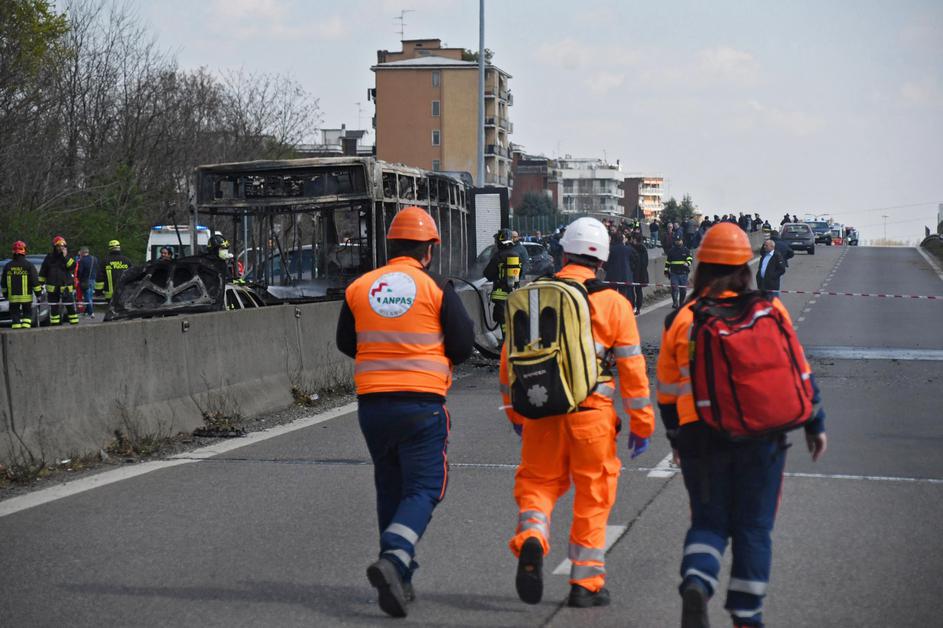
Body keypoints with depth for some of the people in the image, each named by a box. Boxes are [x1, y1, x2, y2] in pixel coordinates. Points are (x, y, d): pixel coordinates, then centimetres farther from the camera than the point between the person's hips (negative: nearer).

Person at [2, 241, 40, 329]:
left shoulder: (8, 266, 3)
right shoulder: (29, 265, -8)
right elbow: (35, 281, -8)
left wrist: (5, 293, 23)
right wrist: (38, 293, 0)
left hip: (13, 296, 2)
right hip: (26, 296, -2)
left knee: (15, 313, 9)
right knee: (27, 312, 10)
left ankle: (16, 325, 3)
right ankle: (26, 325, -3)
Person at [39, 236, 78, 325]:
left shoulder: (67, 257, 4)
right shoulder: (49, 258, 4)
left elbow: (72, 267, -15)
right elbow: (42, 273, 9)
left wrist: (65, 256, -20)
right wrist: (40, 284, 6)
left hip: (66, 287, -1)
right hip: (52, 288, 1)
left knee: (71, 307, -2)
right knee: (53, 309, 7)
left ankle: (74, 323, 2)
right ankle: (54, 325, 13)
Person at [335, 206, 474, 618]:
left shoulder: (359, 288, 4)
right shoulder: (437, 289, -6)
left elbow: (346, 343, 14)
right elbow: (463, 345, -2)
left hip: (372, 402, 4)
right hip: (422, 402, -4)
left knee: (390, 488, 16)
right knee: (423, 488, 0)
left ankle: (399, 581, 18)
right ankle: (393, 559, -25)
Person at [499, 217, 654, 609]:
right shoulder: (613, 304, -2)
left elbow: (510, 360, 10)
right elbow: (632, 369, -1)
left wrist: (515, 412, 23)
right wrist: (641, 424, 8)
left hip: (540, 414, 2)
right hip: (592, 416, -1)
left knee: (538, 481, 17)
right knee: (592, 497, 10)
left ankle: (531, 537, -12)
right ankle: (585, 583, 14)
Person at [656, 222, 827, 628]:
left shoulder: (681, 320, 4)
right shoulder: (768, 309, 1)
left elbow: (668, 391, 12)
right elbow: (797, 370, 4)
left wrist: (675, 437, 25)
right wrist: (815, 424, 13)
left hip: (700, 435, 1)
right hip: (760, 434, -1)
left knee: (708, 522, 11)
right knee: (753, 528, 11)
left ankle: (696, 584, -16)